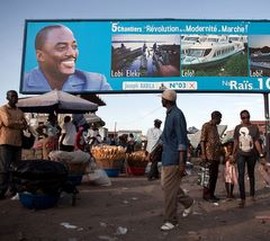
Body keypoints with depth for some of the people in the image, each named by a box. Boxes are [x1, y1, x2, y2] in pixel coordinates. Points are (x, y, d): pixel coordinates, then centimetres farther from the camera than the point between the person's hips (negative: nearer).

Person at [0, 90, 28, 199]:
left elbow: (25, 126, 11)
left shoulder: (20, 112, 18)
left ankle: (14, 189, 16)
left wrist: (13, 124, -6)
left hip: (17, 142, 6)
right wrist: (19, 122, -1)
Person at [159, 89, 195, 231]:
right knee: (166, 185, 17)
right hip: (167, 157, 10)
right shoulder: (169, 114, 14)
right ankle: (188, 202, 35)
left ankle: (171, 220, 10)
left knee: (169, 189, -3)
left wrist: (181, 162, -21)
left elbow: (182, 139, -18)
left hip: (174, 159, -10)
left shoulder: (177, 115, -15)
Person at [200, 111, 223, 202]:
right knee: (209, 176, -5)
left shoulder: (215, 127, 19)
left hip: (216, 155, 9)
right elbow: (202, 141, -11)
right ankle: (206, 195, 4)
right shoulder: (206, 126, -6)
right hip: (209, 155, -9)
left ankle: (211, 194, 18)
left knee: (215, 176, 10)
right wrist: (203, 154, -17)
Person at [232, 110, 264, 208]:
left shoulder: (255, 128, -1)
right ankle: (242, 199, -12)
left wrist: (261, 153, -9)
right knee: (241, 174, -12)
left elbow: (257, 142, -3)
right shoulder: (237, 128, 0)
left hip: (252, 154, 1)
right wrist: (234, 153, 6)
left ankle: (252, 194, 33)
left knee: (251, 174, 15)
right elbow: (236, 142, 5)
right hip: (241, 154, -1)